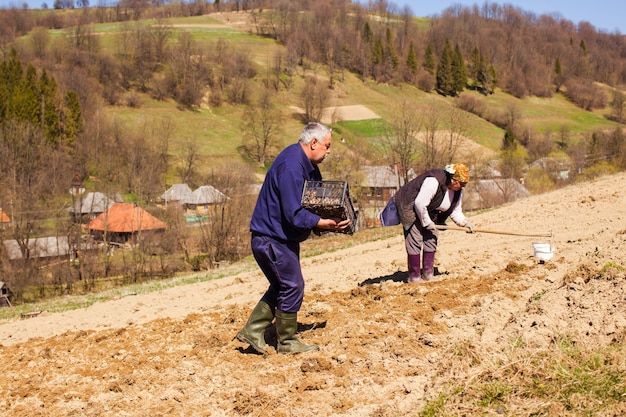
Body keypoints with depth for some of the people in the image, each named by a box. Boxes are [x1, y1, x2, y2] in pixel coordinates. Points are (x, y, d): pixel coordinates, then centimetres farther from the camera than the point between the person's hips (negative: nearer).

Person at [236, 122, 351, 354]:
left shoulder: (308, 164, 10)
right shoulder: (291, 166, -24)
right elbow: (294, 214, -29)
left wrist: (334, 217, -4)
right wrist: (327, 224, -29)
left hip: (285, 238, 11)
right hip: (271, 239, -11)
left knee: (282, 286, 17)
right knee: (292, 286, -2)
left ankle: (252, 332, 20)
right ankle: (287, 343, 11)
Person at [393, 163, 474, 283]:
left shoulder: (457, 190, -4)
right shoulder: (434, 181, -32)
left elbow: (455, 212, 3)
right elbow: (420, 204, -31)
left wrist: (464, 222, -14)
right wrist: (427, 222, -22)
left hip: (428, 210, 9)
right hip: (409, 206, -9)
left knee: (431, 239, 3)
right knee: (415, 239, -11)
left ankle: (428, 274, 8)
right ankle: (414, 276, -6)